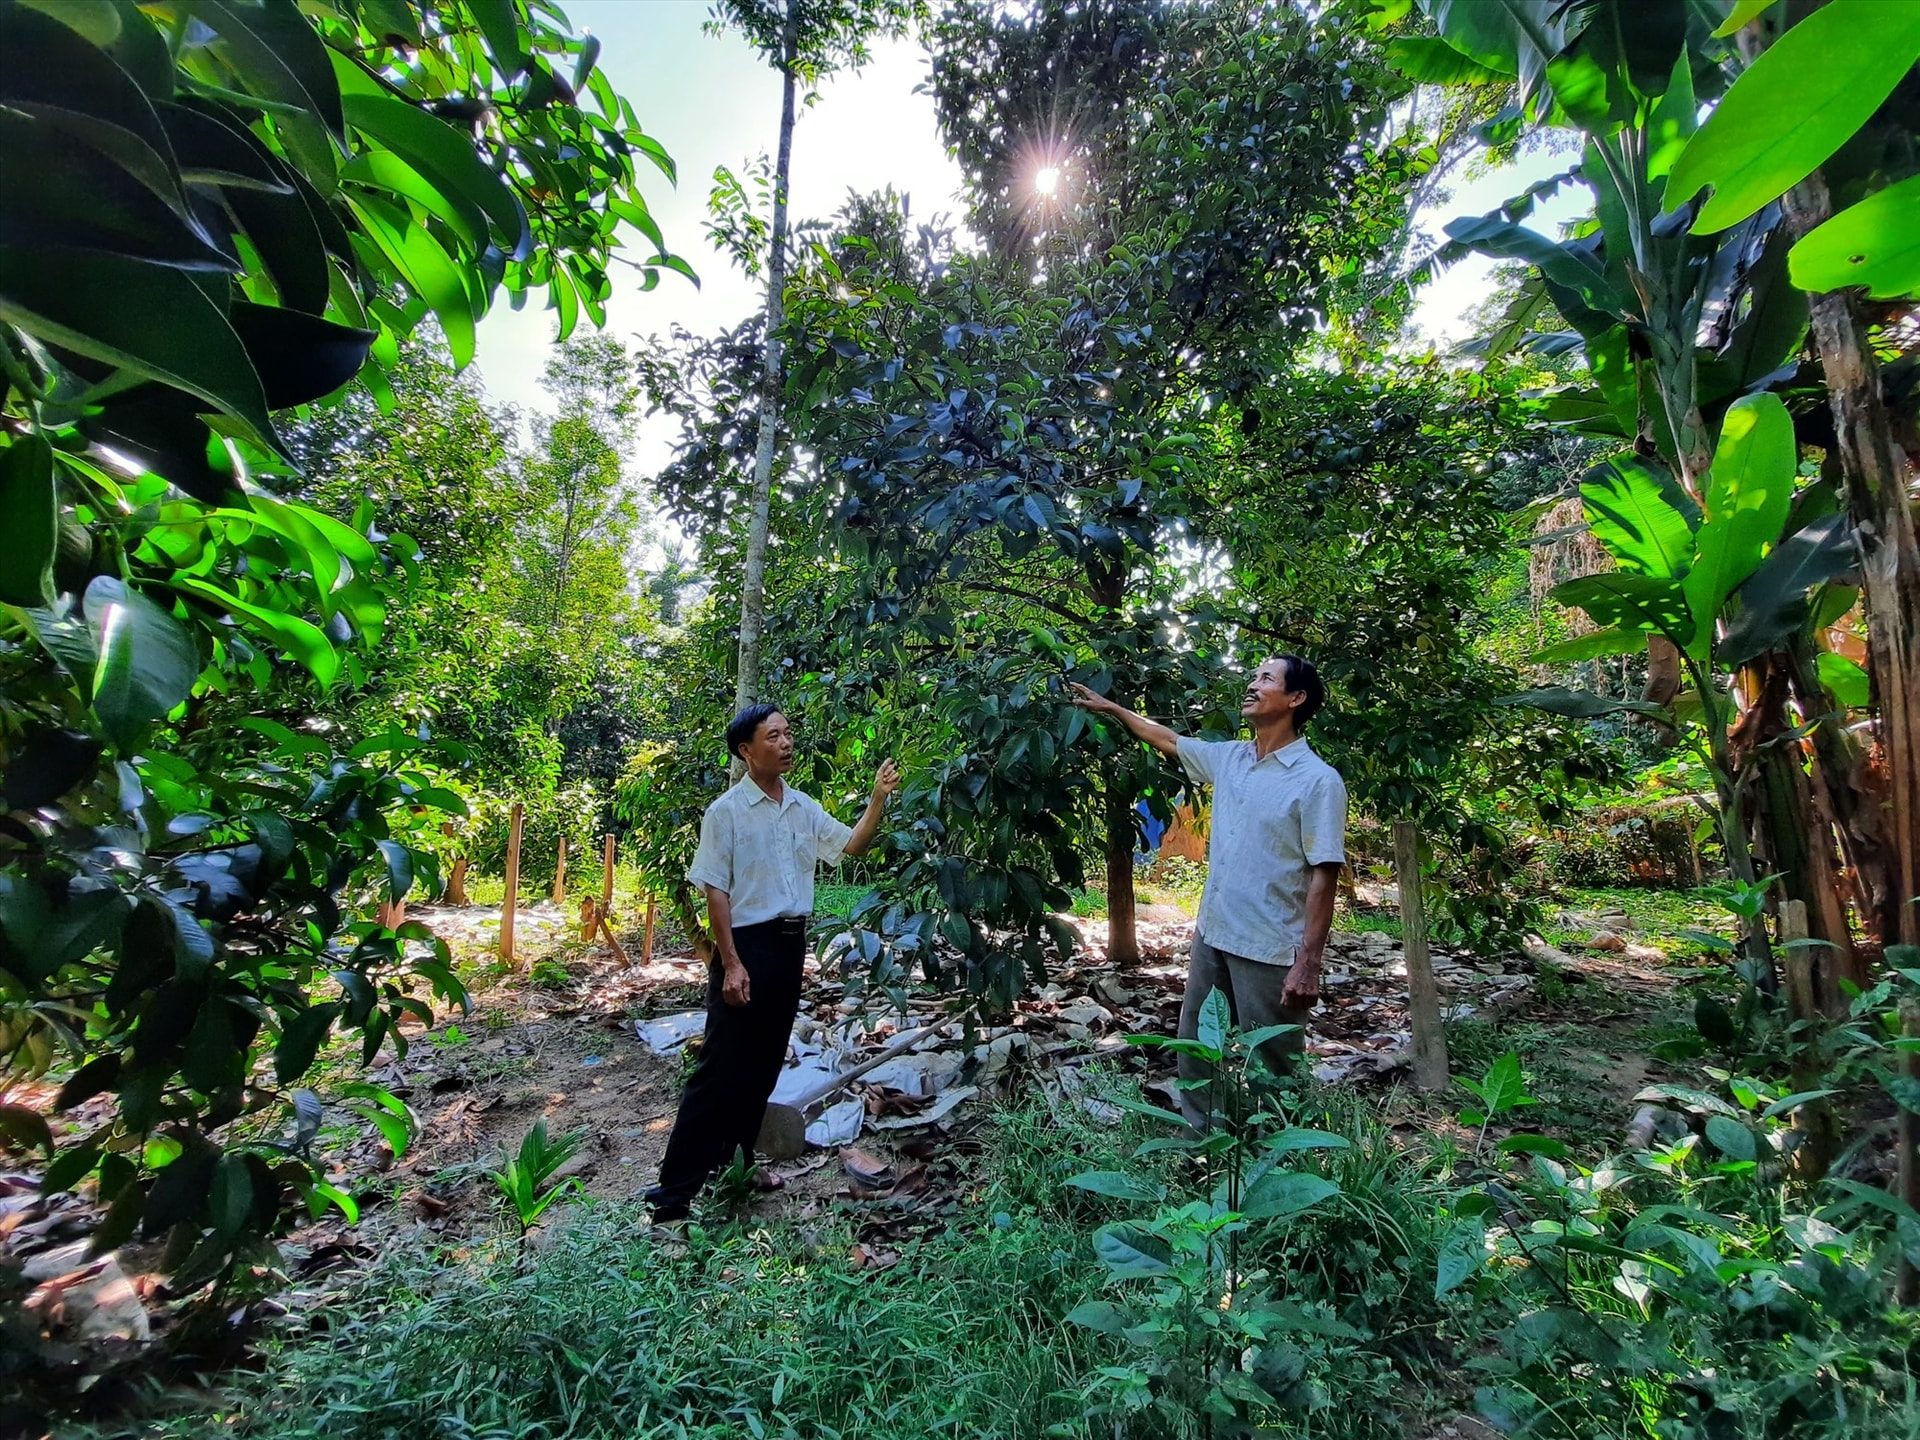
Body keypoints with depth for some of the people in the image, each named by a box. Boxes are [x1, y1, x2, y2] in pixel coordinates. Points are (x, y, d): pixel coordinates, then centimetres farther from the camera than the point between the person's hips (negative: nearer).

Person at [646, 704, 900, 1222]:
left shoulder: (803, 808, 7)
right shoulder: (726, 811, -10)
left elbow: (852, 844, 8)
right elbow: (716, 891, -12)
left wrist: (879, 798, -7)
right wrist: (731, 963, -16)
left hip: (791, 943, 7)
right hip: (746, 944, -6)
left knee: (764, 1063, 16)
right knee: (722, 1067, -1)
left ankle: (732, 1165, 33)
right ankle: (675, 1189, 13)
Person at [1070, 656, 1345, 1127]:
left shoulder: (1318, 780, -15)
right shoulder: (1228, 757, 5)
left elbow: (1323, 877, -17)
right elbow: (1168, 740, 20)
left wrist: (1308, 964, -19)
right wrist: (1110, 707, 23)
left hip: (1268, 950, -7)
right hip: (1211, 936, 7)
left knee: (1273, 1068, 8)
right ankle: (1198, 1136, 39)